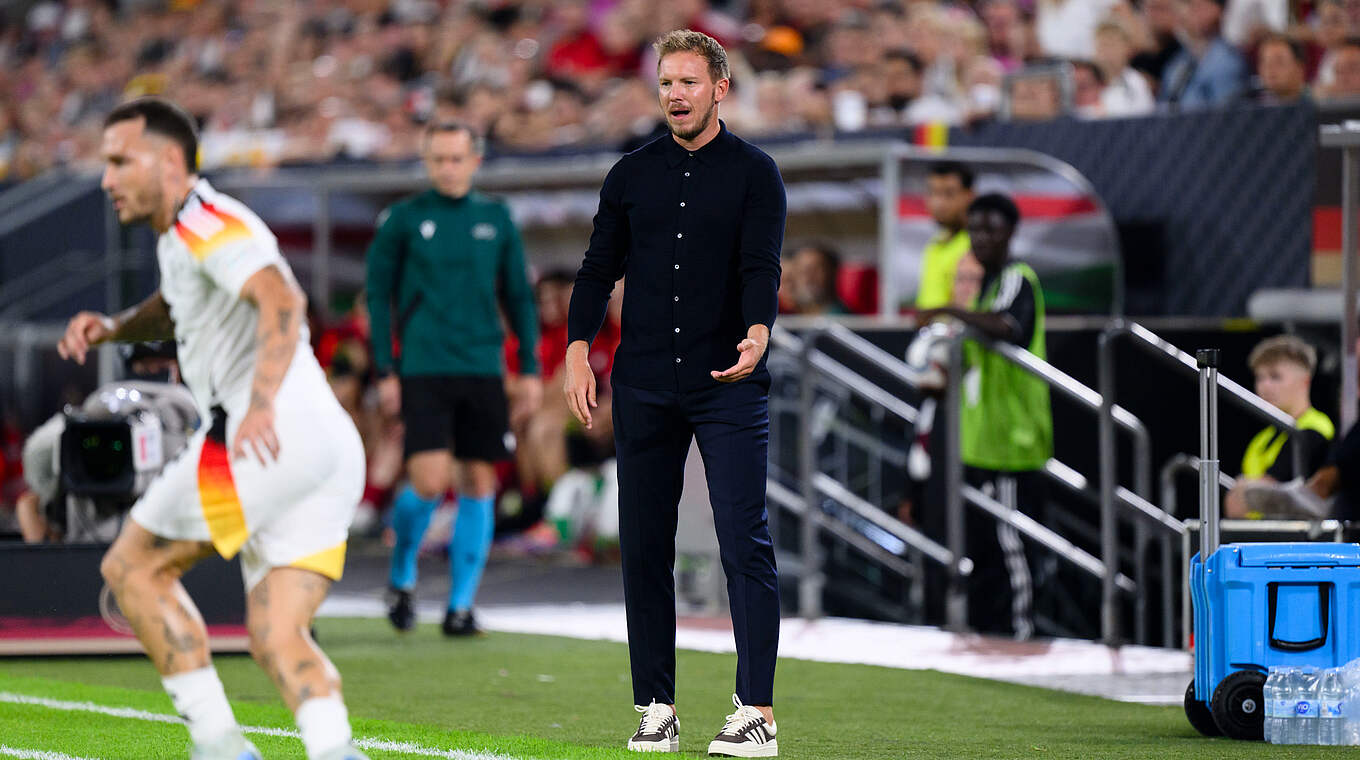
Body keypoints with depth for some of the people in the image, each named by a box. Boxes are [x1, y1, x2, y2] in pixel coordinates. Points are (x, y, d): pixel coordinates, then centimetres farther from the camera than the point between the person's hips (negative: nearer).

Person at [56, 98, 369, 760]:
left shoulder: (205, 222, -6)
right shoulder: (180, 235, 25)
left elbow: (281, 299, -23)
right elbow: (179, 306, 46)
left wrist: (262, 403, -36)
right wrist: (112, 327, 26)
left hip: (269, 439, -9)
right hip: (330, 449, 9)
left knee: (132, 566, 4)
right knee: (277, 637, 5)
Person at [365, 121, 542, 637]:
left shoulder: (496, 220, 10)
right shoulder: (403, 220, 2)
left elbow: (519, 296, 15)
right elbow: (378, 295, 4)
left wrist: (530, 367, 9)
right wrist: (384, 370, -2)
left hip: (483, 369, 3)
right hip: (423, 371, -3)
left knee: (479, 483, 1)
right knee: (429, 482, -13)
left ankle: (461, 605, 8)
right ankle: (402, 575, 13)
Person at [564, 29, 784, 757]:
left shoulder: (753, 172, 2)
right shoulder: (632, 174, 12)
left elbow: (761, 266, -9)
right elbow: (600, 266, 14)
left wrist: (757, 334, -28)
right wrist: (578, 347, 0)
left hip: (729, 383, -4)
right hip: (645, 387, 4)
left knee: (745, 542, -8)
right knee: (643, 546, 3)